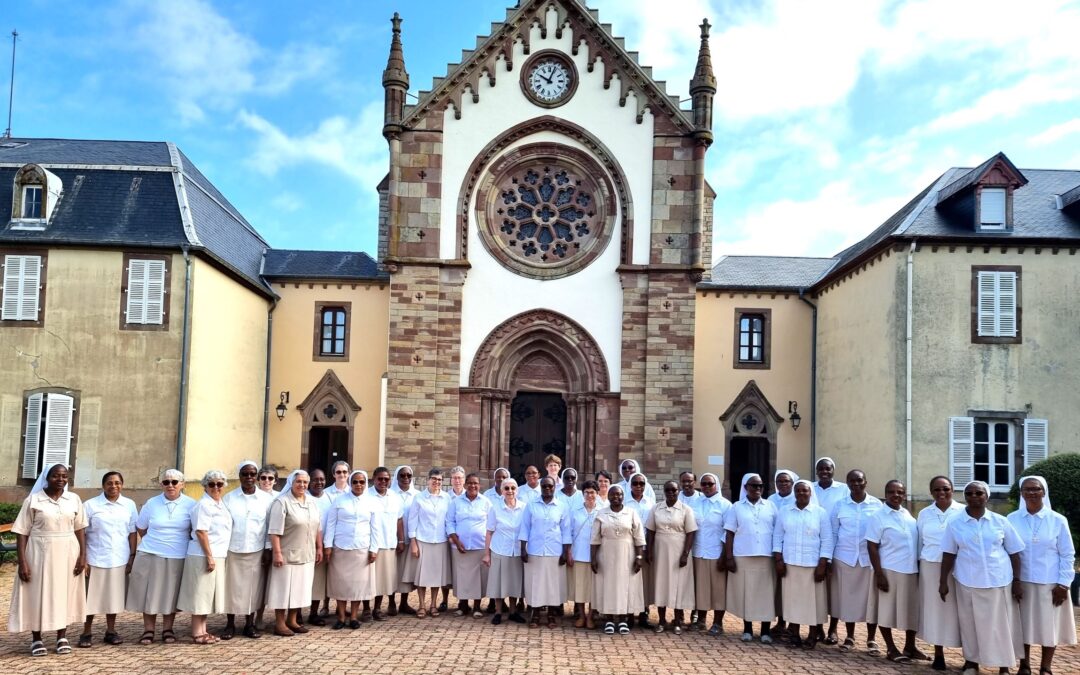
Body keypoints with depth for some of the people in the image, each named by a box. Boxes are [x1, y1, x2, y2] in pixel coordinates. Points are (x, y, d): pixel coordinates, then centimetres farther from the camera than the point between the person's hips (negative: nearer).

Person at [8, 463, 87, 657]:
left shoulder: (74, 499, 3)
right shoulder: (33, 500, -5)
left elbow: (80, 529, 6)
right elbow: (22, 532, -6)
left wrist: (83, 555, -2)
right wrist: (22, 561, -12)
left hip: (67, 554, 2)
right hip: (39, 553, -2)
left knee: (65, 594, 8)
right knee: (38, 595, 4)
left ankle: (62, 637, 18)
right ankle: (36, 639, 16)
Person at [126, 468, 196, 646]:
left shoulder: (190, 505, 0)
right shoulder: (152, 504, 3)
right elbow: (141, 528, 13)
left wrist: (179, 543, 2)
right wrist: (156, 541, 10)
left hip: (177, 557, 0)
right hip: (150, 556, 1)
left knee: (171, 594, 7)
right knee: (150, 593, 3)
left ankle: (167, 629, 19)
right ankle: (148, 630, 15)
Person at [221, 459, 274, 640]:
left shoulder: (266, 498, 3)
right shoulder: (229, 498, 2)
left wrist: (268, 550, -1)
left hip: (256, 551, 0)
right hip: (233, 550, 0)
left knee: (253, 587, 6)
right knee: (232, 587, 4)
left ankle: (249, 624, 17)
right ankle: (230, 624, 16)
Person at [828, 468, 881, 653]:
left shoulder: (877, 505, 0)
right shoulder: (839, 505, 3)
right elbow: (833, 533, 7)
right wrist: (828, 558, 3)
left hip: (870, 558, -1)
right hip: (845, 558, 1)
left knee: (870, 598, 1)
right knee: (847, 597, 5)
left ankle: (871, 640, 11)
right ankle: (850, 637, 16)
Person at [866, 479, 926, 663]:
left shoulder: (908, 515, 9)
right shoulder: (878, 517, -8)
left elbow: (916, 543, 16)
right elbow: (872, 547, -11)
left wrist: (918, 568, 11)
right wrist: (879, 574, -16)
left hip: (911, 571, 6)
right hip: (889, 571, -6)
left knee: (912, 610, 12)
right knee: (887, 611, 1)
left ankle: (910, 647, 26)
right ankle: (891, 649, 13)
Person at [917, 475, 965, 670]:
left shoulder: (964, 512, -1)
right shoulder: (924, 514, 8)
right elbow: (919, 543, 13)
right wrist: (917, 569, 12)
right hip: (931, 568, 3)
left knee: (957, 609, -2)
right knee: (934, 608, 6)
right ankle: (938, 654, 15)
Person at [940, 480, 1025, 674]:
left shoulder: (1001, 521, 0)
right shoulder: (955, 523, 0)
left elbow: (1014, 553, 5)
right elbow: (949, 554, 3)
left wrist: (1017, 580, 2)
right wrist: (943, 581, 2)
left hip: (999, 582, 0)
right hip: (968, 582, 0)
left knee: (1001, 624, 6)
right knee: (970, 623, 8)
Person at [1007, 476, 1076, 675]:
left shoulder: (1058, 520, -4)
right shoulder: (1012, 520, -3)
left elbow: (1068, 555, -1)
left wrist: (1063, 584, -6)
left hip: (1050, 584, -1)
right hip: (1021, 582, 1)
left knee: (1049, 625, 7)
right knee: (1023, 625, 10)